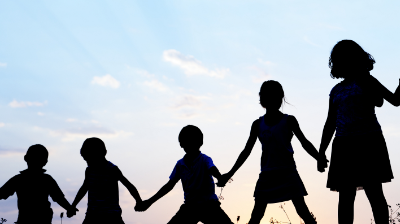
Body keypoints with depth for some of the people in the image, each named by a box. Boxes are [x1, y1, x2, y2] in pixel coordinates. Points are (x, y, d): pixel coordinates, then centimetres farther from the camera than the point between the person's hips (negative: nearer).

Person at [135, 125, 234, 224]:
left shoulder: (205, 160, -7)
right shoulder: (180, 164, 6)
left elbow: (213, 171, -29)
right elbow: (169, 185, 14)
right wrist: (149, 202, 14)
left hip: (209, 205, -4)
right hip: (189, 206, 4)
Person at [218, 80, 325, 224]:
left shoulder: (289, 121, 3)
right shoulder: (258, 124, 8)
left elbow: (305, 143, 5)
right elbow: (247, 150, 13)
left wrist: (320, 159, -11)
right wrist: (230, 174, 11)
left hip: (288, 172, -2)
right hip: (267, 174, 2)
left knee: (302, 210, -6)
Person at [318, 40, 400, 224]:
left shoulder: (365, 81, 8)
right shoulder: (336, 91, 19)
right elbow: (330, 123, 21)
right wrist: (321, 152, 17)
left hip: (368, 141, -5)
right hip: (344, 145, 5)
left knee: (374, 191, -9)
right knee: (345, 196, 1)